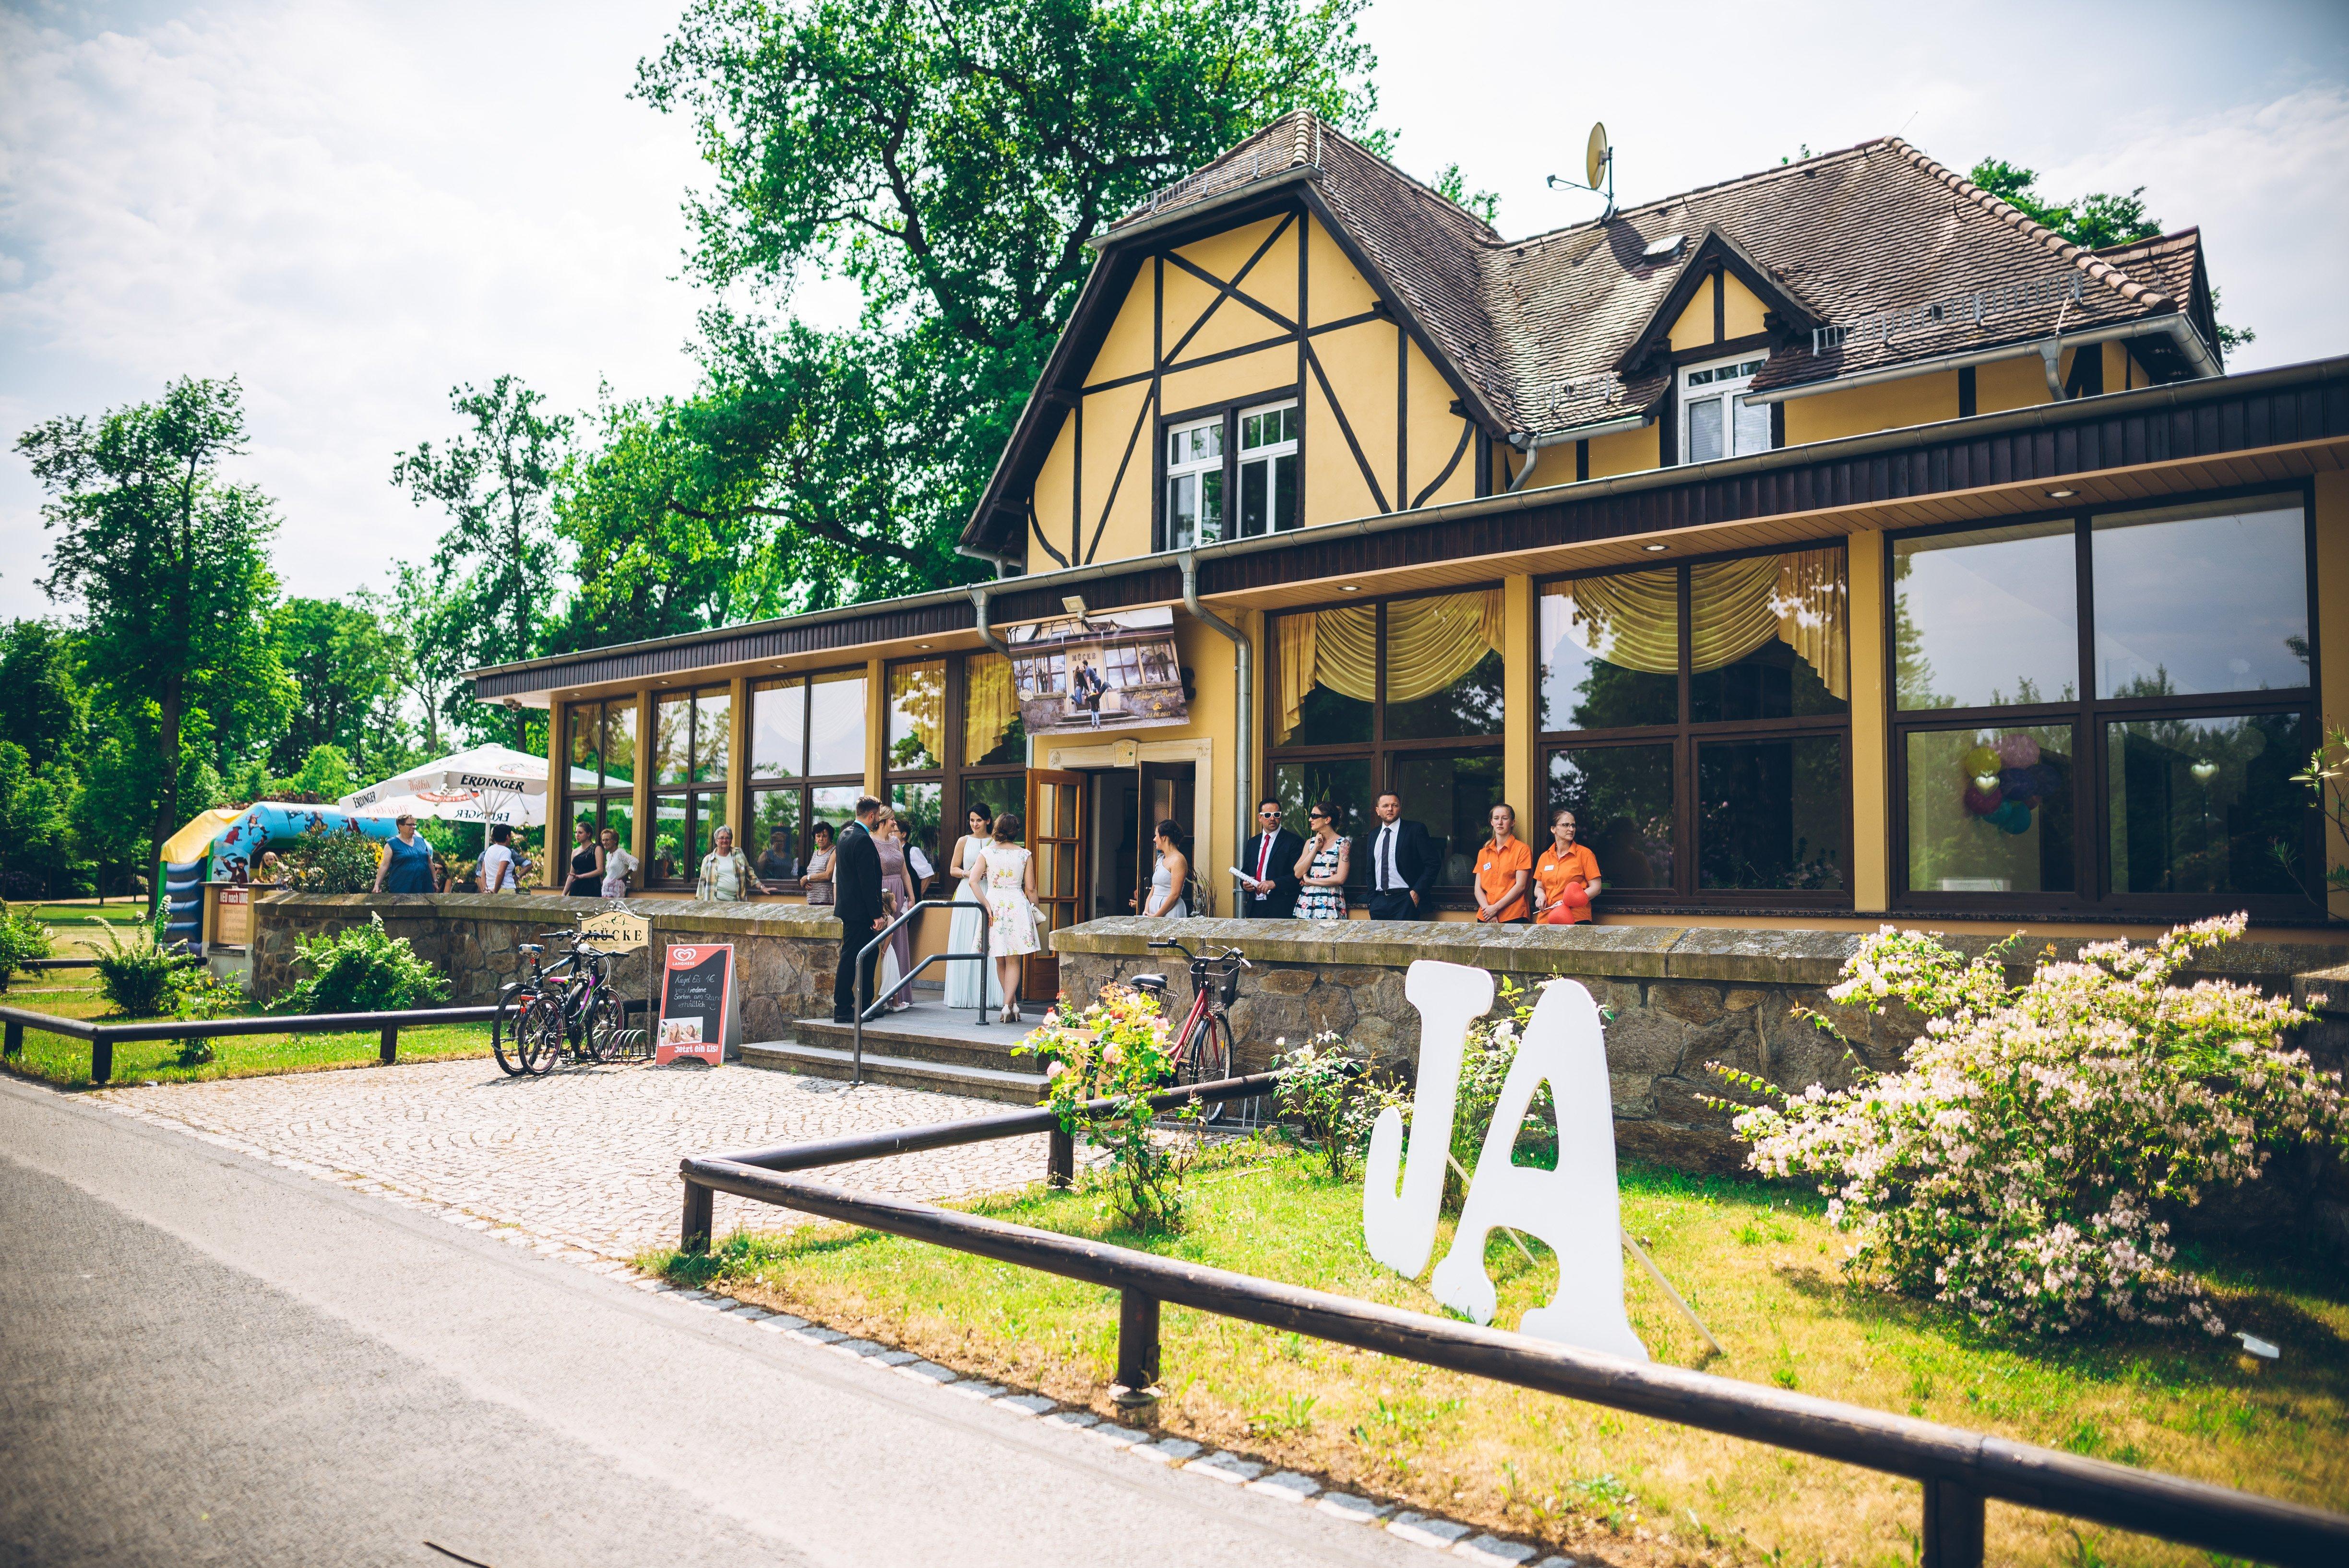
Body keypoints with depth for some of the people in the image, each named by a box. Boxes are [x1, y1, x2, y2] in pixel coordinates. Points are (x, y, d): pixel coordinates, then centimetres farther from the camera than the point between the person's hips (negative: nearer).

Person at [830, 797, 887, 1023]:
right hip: (859, 910, -10)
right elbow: (868, 881, -21)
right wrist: (876, 914, -18)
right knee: (851, 957, -5)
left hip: (846, 905, 10)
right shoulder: (863, 840, -18)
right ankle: (843, 1010, 0)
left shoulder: (846, 834, 13)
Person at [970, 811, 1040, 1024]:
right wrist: (1034, 911, 13)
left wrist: (987, 905, -7)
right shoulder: (1025, 855, 0)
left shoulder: (986, 853, 1)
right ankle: (1008, 1004, -12)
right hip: (1018, 904, -1)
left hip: (995, 904, 1)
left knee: (1001, 962, 14)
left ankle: (1013, 1004, 19)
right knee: (1013, 961, 3)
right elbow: (1031, 889, 1)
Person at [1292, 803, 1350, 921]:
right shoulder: (1310, 842, 12)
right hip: (1307, 901, 4)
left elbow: (1340, 879, -12)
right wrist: (1316, 848, -3)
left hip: (1330, 902, -4)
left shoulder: (1342, 843, -3)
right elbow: (1298, 874, 2)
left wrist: (1309, 881, -5)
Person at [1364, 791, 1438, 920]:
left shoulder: (1415, 830, -2)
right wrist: (1372, 899, 12)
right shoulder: (1374, 835, 16)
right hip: (1379, 902, 5)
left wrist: (1417, 892, -12)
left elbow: (1433, 864, -6)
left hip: (1405, 901, -5)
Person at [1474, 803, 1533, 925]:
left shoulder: (1522, 849, -1)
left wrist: (1496, 908, -13)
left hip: (1513, 917, -4)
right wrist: (1488, 912, -10)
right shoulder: (1483, 853, 13)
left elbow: (1520, 886, -8)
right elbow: (1478, 888, 7)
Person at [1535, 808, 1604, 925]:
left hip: (1576, 919, -4)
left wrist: (1567, 902, -16)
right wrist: (1541, 895, -5)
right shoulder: (1545, 857, 10)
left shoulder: (1584, 853, -2)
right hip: (1546, 919, 4)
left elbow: (1596, 888, -5)